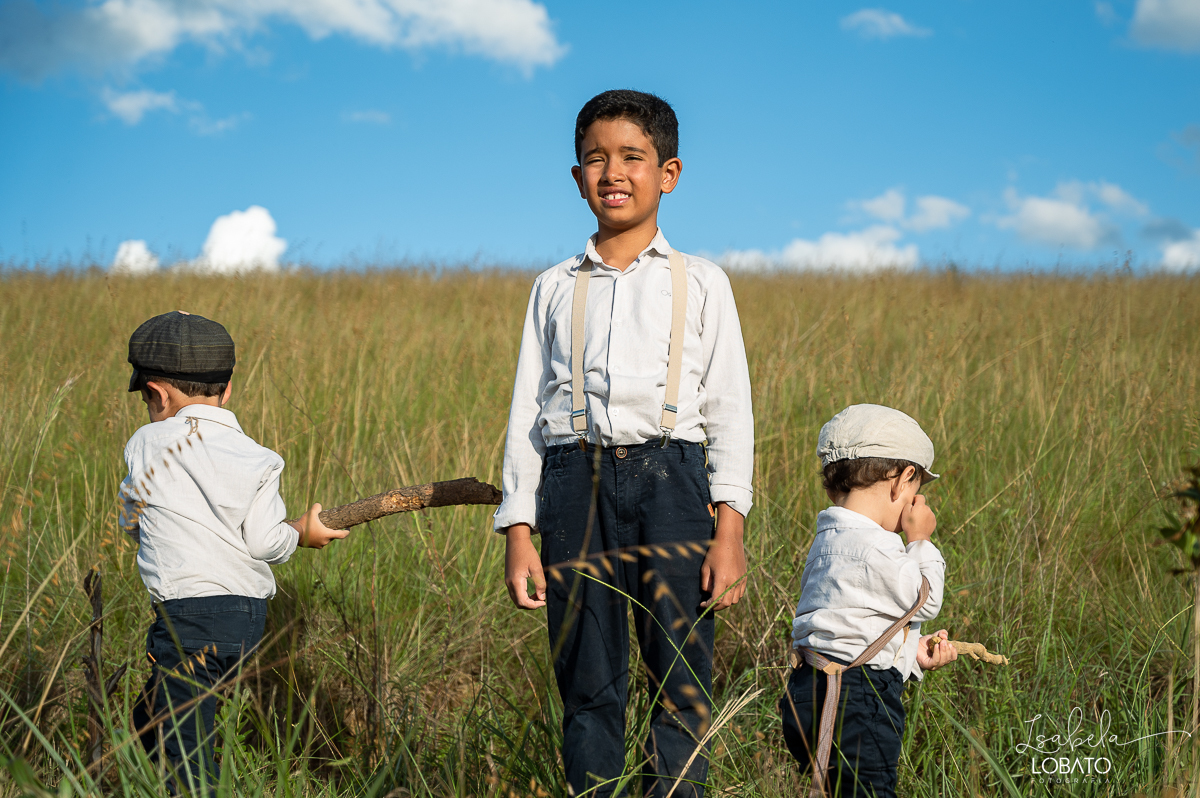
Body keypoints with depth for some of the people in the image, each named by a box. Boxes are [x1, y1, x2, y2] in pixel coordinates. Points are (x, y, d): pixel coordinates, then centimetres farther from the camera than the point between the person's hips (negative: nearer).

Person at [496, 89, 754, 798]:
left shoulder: (701, 283, 11)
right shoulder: (555, 289, 15)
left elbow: (730, 409, 7)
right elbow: (528, 412, 13)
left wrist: (729, 528, -2)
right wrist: (519, 533, 5)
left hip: (669, 481, -1)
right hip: (574, 481, 2)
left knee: (683, 685, -4)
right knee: (589, 686, 4)